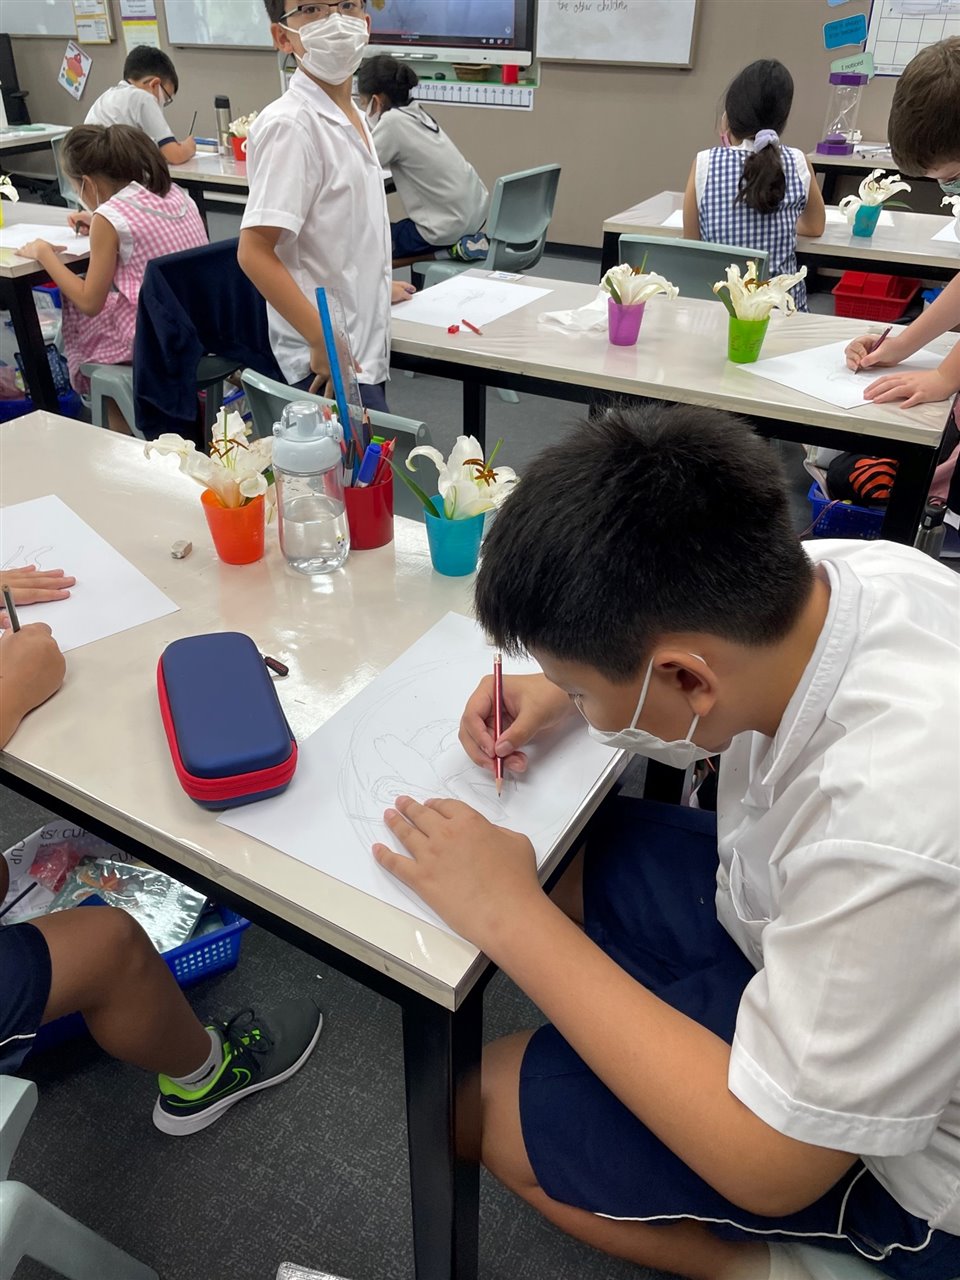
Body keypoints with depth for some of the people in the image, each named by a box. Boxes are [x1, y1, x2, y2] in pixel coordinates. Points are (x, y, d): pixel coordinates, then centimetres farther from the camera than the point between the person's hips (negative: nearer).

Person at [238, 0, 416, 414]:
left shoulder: (354, 118, 10)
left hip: (367, 350, 9)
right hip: (327, 365, -8)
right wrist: (325, 344, -24)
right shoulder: (290, 124, -16)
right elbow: (254, 253, -21)